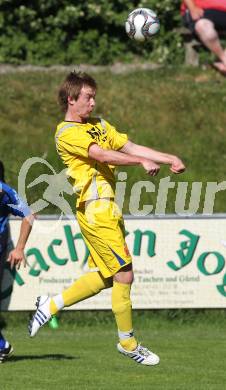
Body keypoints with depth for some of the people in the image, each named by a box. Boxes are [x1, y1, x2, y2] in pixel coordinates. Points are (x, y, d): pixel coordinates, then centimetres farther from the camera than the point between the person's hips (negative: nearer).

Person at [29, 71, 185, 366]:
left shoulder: (99, 125, 18)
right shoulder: (67, 133, -9)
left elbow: (130, 147, 14)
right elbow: (102, 155, -21)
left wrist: (169, 159, 3)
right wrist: (141, 162, -28)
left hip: (108, 208, 9)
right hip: (95, 210, -9)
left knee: (105, 276, 11)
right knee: (124, 274, -5)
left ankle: (51, 305, 24)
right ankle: (128, 343, 7)